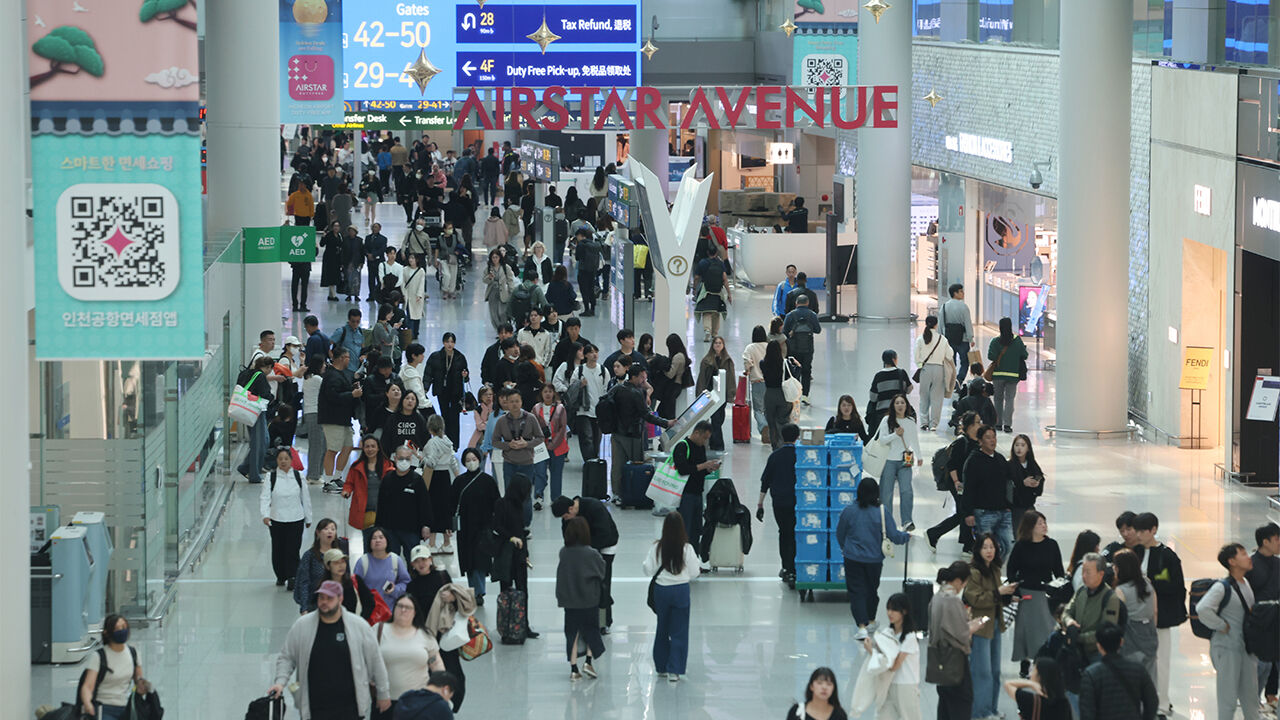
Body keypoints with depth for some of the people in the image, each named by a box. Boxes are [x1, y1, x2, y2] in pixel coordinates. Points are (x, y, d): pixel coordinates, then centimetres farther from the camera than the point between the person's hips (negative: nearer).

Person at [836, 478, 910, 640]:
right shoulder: (882, 513, -12)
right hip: (874, 559, 1)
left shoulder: (848, 511, -8)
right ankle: (871, 620, 39)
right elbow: (894, 536, -10)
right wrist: (907, 536, 13)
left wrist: (844, 548, 25)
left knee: (856, 591, 2)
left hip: (853, 559, -1)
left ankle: (862, 626, -12)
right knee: (872, 590, 21)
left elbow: (840, 535, 4)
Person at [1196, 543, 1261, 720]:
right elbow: (1202, 609, -30)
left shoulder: (1247, 584, 9)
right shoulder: (1222, 587, -16)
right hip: (1227, 648, -8)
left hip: (1247, 648, 8)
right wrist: (1222, 626, -19)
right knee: (1229, 698, -2)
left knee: (1250, 698, 13)